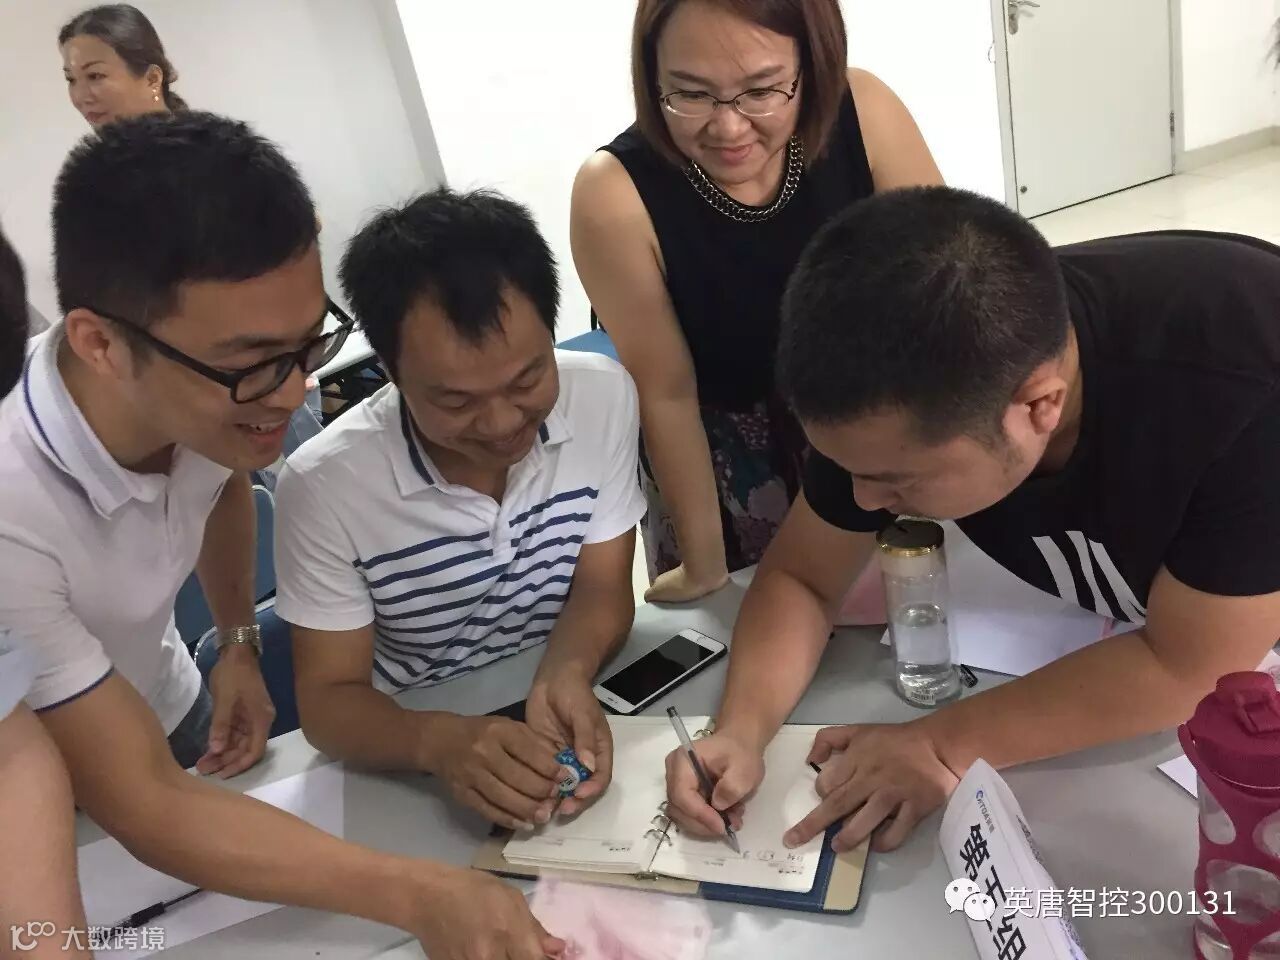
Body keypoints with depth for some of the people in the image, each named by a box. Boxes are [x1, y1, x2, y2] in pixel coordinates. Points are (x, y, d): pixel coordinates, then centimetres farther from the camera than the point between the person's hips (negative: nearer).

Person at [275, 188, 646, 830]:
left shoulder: (604, 397, -13)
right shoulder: (324, 486, -20)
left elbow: (602, 588, -6)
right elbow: (328, 699, -13)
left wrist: (565, 677, -27)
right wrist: (437, 741, -33)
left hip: (587, 708, 3)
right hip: (416, 754, -2)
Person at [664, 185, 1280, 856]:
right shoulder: (900, 405, -27)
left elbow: (1185, 667, -32)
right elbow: (800, 576, -17)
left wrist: (947, 745, -34)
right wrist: (740, 732, -32)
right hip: (1118, 621, 4)